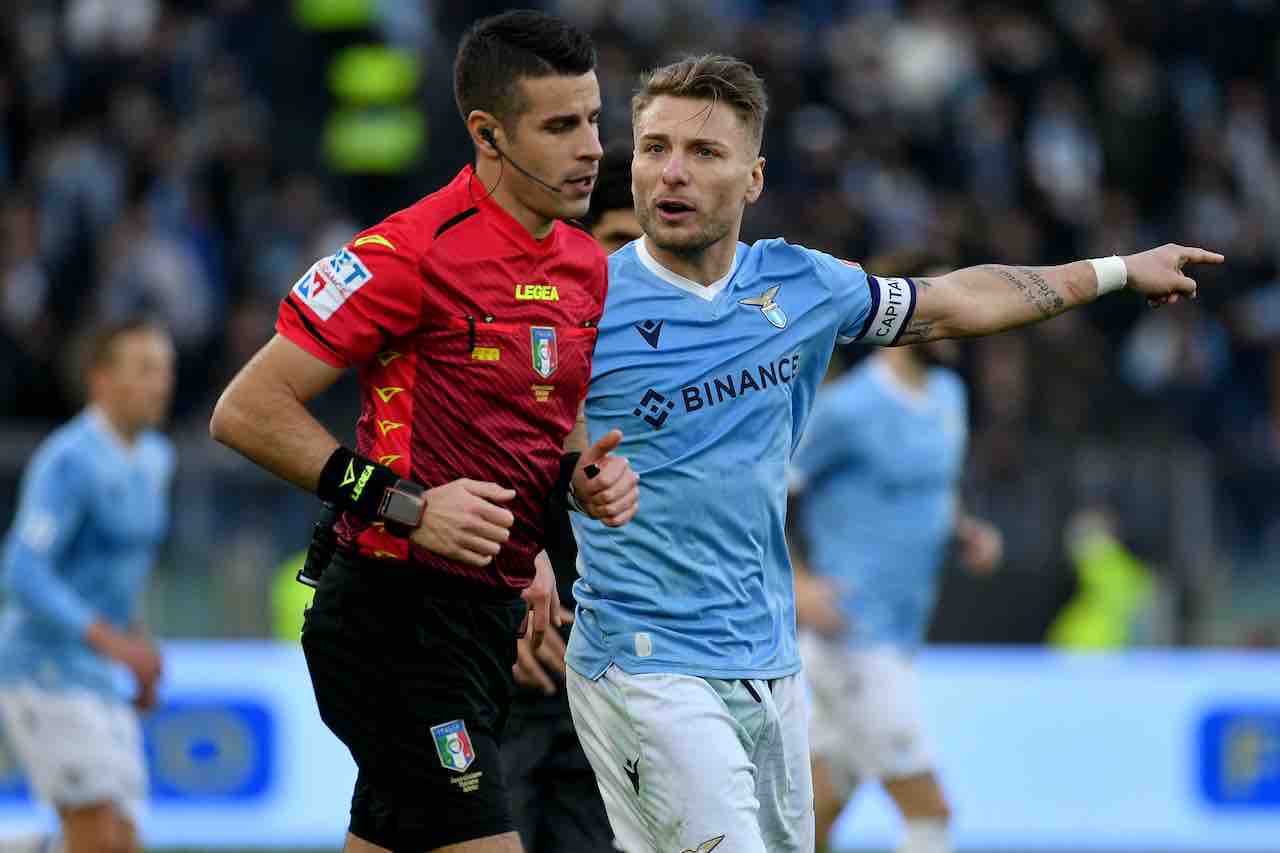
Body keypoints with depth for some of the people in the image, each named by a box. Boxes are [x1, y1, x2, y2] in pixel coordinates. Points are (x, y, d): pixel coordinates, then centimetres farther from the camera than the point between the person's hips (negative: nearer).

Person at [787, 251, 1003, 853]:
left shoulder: (947, 394, 13)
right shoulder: (846, 408, -13)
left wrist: (966, 535, 7)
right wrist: (796, 583, -20)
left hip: (895, 639, 8)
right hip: (849, 639, -8)